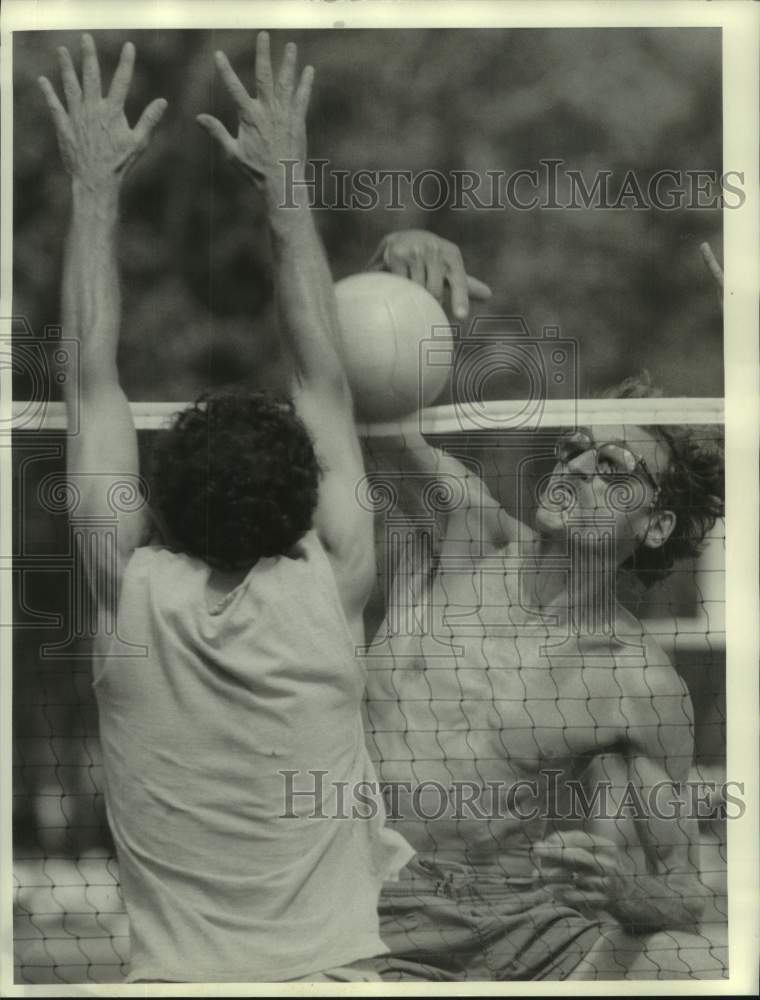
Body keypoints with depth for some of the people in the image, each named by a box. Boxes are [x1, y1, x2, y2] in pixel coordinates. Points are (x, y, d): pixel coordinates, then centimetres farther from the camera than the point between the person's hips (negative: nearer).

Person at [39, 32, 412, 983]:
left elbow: (93, 377, 1)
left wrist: (95, 184, 7)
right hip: (335, 970, 1)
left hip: (174, 975, -1)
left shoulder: (129, 595, -8)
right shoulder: (332, 589, -7)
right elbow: (323, 379, 3)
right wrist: (284, 181, 8)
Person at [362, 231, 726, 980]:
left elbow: (680, 895, 5)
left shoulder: (644, 688, 2)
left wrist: (632, 893, -20)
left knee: (700, 968, -29)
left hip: (541, 924, 0)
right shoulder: (465, 530, 5)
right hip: (387, 930, 0)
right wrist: (391, 266, -21)